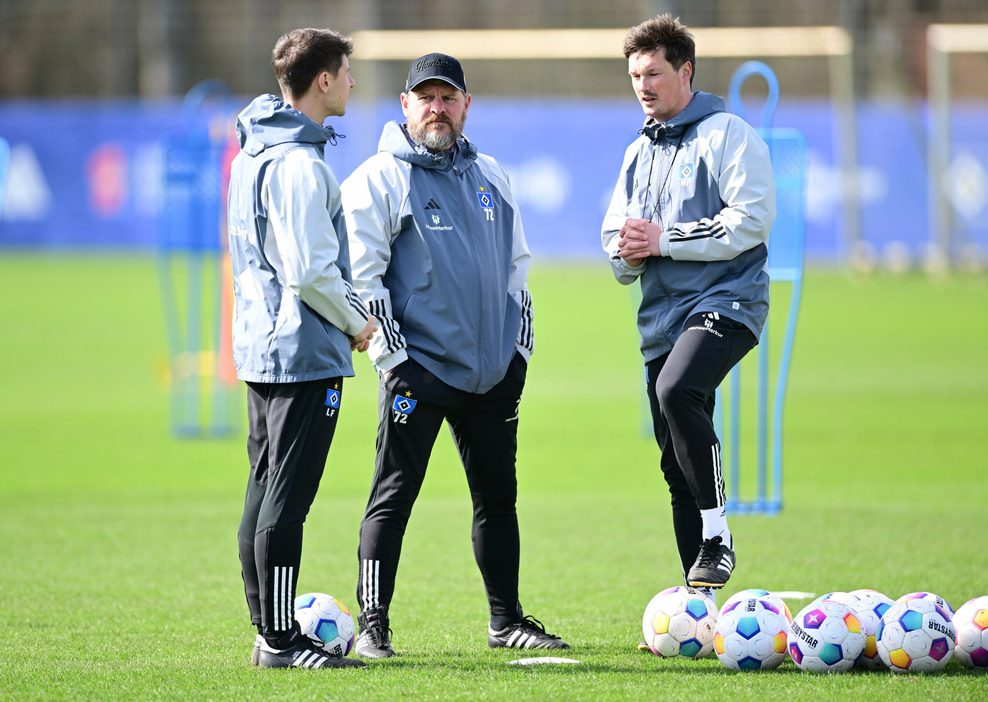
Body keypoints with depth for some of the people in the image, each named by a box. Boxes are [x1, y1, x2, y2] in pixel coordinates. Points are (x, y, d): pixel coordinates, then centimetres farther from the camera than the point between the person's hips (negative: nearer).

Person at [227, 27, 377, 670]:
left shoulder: (254, 153, 14)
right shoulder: (300, 164, -17)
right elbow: (310, 271, -21)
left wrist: (350, 307, 16)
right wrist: (357, 321, -6)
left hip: (260, 346, 10)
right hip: (305, 353, -10)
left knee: (267, 491, 12)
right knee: (287, 500, -8)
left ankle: (271, 631, 17)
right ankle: (281, 641, -6)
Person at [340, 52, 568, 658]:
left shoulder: (491, 177, 15)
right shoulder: (379, 179, -4)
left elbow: (516, 266, 22)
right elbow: (360, 273, -8)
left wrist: (520, 347, 14)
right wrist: (392, 356, -13)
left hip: (494, 372, 6)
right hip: (418, 368, -6)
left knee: (498, 494, 10)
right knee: (394, 497, -5)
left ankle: (507, 620, 18)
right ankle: (372, 625, -2)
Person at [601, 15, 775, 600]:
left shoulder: (729, 135, -2)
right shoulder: (639, 154, 21)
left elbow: (751, 221, -14)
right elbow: (616, 240, 22)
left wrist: (664, 240, -14)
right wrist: (627, 252, -3)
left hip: (725, 302, -8)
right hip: (662, 319, 8)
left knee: (677, 391, -33)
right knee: (677, 465, 5)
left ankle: (718, 535, -23)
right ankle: (701, 597, 10)